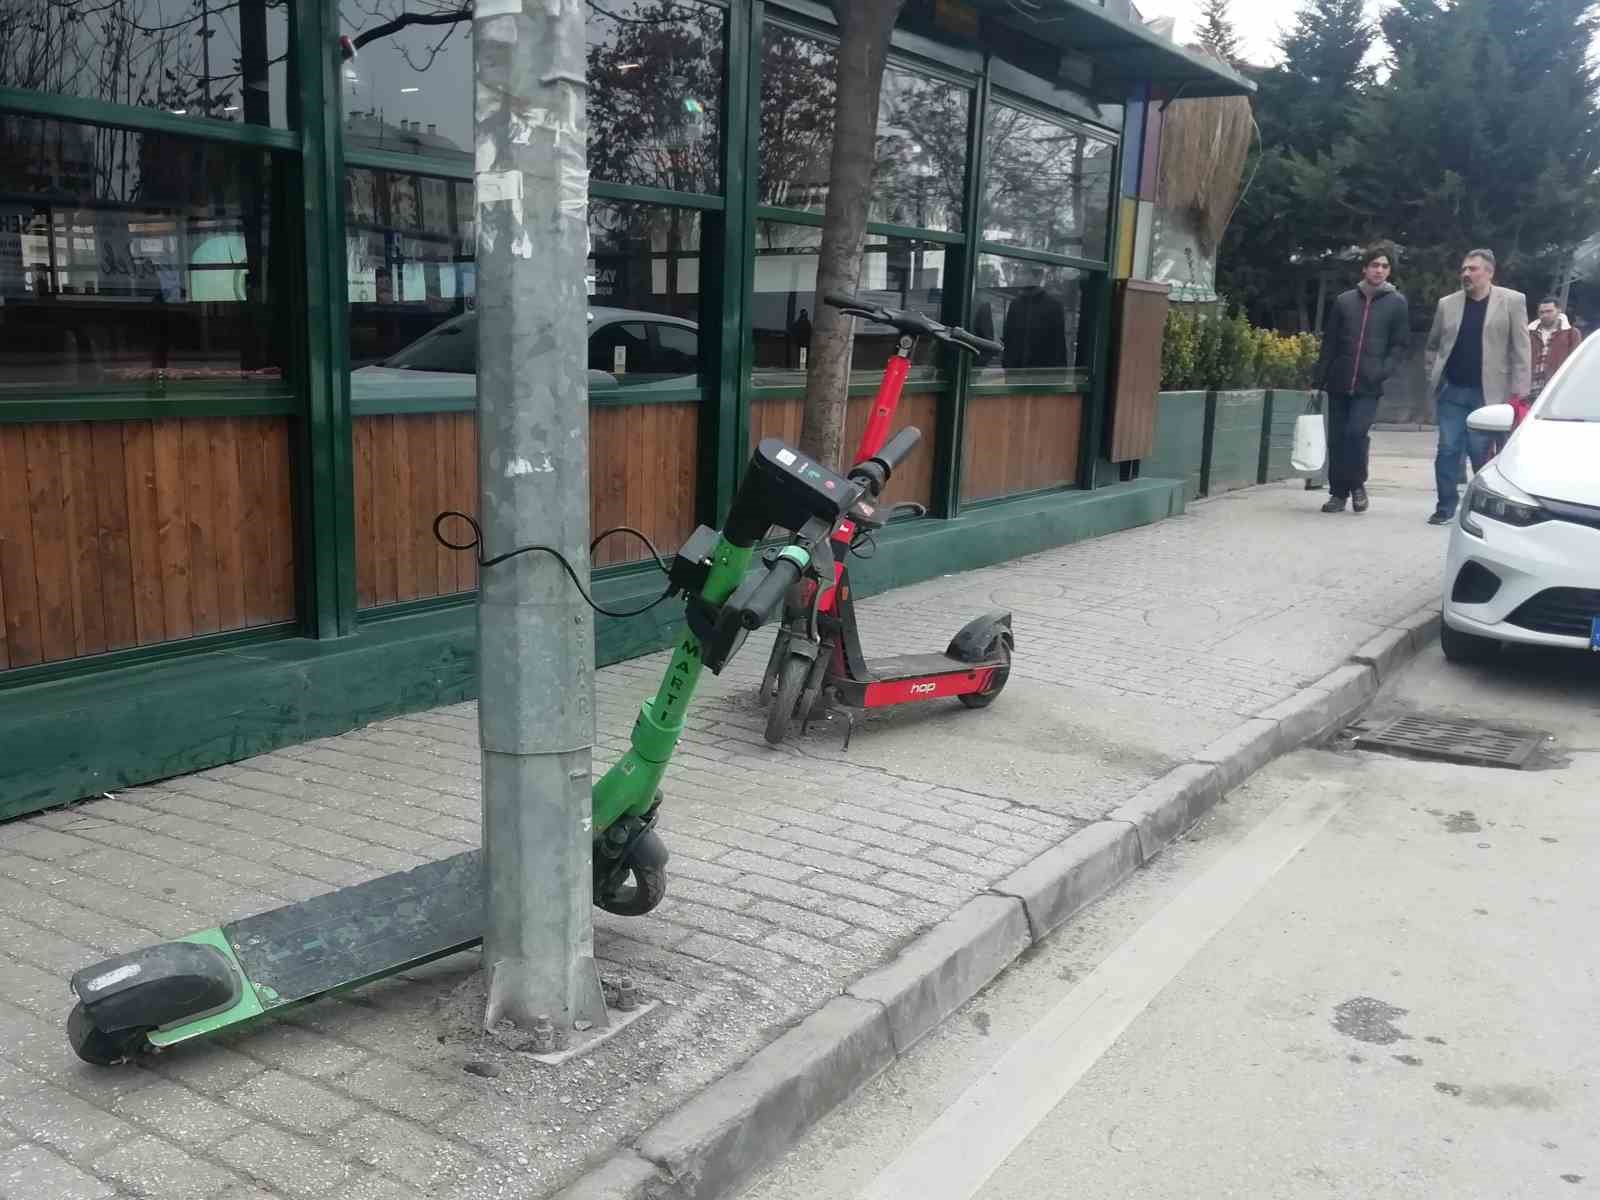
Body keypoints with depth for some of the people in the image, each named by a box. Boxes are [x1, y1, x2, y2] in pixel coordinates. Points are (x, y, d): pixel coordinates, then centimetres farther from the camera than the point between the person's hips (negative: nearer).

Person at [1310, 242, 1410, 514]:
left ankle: (1357, 484, 5)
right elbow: (1329, 344, 10)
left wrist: (1384, 372, -13)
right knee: (1336, 439, 4)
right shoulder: (1344, 300, 9)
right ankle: (1338, 493, 15)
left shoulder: (1397, 303, 5)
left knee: (1356, 432, -17)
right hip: (1339, 384, 2)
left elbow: (1399, 345, 3)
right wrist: (1318, 381, 6)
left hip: (1369, 387, -2)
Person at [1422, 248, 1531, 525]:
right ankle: (1446, 507, 9)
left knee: (1481, 453, 2)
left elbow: (1521, 349, -3)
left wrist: (1518, 391, -9)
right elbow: (1433, 345, 16)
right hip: (1451, 392, 3)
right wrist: (1432, 379, 6)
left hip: (1487, 393, -3)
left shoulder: (1512, 301, 0)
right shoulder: (1447, 304, 8)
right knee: (1447, 451, 1)